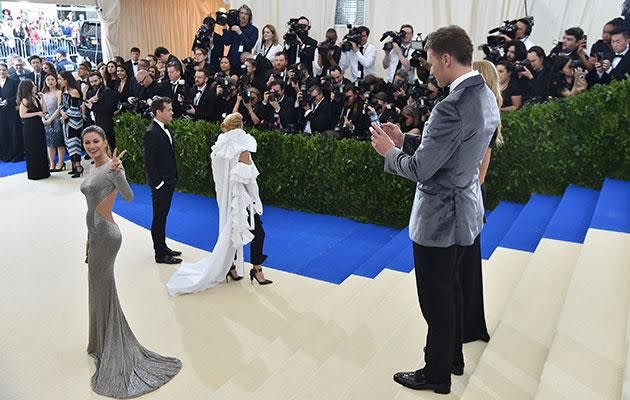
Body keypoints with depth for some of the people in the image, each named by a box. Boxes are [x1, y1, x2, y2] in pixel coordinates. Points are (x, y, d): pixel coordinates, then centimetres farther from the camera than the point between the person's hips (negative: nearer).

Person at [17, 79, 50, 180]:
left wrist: (41, 99, 0)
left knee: (41, 148, 11)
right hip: (29, 127, -7)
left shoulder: (36, 98, 9)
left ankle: (43, 171, 21)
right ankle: (34, 173, 11)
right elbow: (22, 115, -13)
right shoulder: (25, 100, -11)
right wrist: (37, 113, -16)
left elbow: (44, 110, 8)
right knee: (32, 150, 2)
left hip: (38, 126, 7)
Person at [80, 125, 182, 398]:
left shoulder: (111, 167, -16)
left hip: (106, 235, -9)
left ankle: (111, 353, 17)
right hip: (96, 234, 9)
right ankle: (102, 345, 34)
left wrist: (115, 171, -46)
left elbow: (128, 196, -32)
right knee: (100, 291, 18)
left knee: (102, 293, 2)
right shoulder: (89, 166, 11)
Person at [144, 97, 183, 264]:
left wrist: (172, 178, 14)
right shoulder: (152, 133, -19)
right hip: (160, 184, -9)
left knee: (162, 216, 18)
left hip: (168, 181, 9)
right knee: (159, 218, 1)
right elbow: (149, 162, -20)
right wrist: (158, 182, -19)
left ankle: (162, 247, 30)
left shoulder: (164, 130, 10)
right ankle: (160, 254, 11)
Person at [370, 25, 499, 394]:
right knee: (451, 291, 24)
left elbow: (420, 169, -24)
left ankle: (437, 374, 28)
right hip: (464, 211, 10)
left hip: (440, 217, -9)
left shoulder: (452, 107, -27)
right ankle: (453, 357, 43)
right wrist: (405, 140, 5)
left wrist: (390, 152, -6)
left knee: (437, 299, 8)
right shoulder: (486, 98, 4)